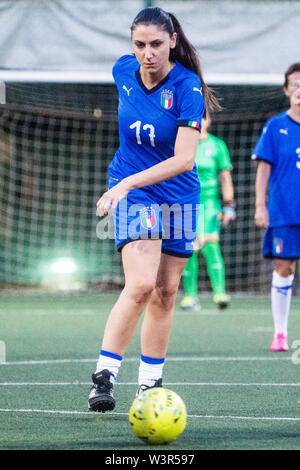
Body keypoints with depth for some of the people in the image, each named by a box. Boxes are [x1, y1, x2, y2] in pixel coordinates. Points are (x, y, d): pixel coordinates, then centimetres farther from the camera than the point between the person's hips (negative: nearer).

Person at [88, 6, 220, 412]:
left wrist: (127, 183, -35)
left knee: (165, 292, 4)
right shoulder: (123, 71, -7)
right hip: (132, 195, 0)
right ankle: (103, 376, -17)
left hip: (178, 197, 0)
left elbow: (184, 159, -27)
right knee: (141, 284, -20)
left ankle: (149, 383, 17)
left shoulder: (187, 87, -18)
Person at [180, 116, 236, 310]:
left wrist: (229, 206, 3)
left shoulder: (217, 145, 7)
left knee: (211, 245, -17)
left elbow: (226, 178, 9)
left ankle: (220, 292, -23)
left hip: (209, 202, -1)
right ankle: (190, 296, 7)